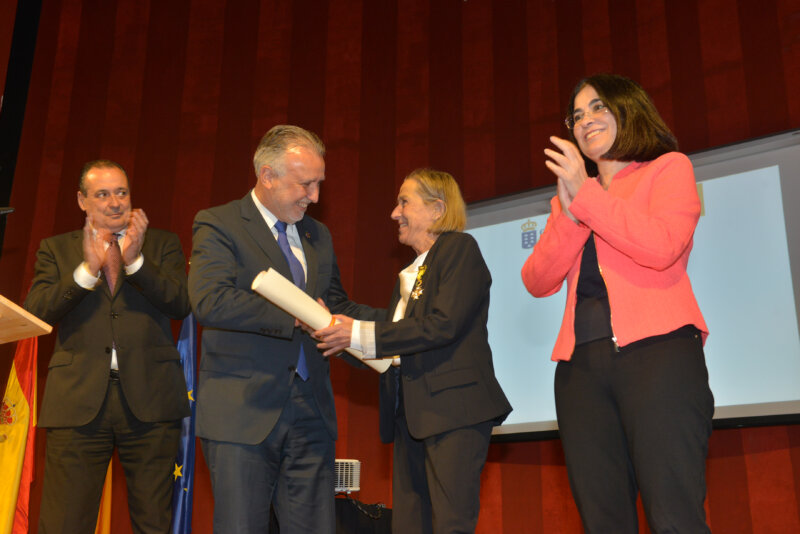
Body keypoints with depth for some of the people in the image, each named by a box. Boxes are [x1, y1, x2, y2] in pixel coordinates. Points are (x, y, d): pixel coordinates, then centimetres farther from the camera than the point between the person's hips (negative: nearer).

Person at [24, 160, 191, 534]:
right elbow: (34, 313, 0)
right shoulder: (56, 249, 14)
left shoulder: (162, 244, 13)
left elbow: (182, 305, -1)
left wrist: (135, 261, -14)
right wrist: (87, 269, -12)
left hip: (149, 401, 0)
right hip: (78, 403, 0)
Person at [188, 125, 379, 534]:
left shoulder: (318, 236, 19)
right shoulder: (218, 225, -2)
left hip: (312, 411, 5)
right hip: (244, 411, -5)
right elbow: (209, 301, -18)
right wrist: (295, 317, -20)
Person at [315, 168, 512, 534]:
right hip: (411, 414, 8)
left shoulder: (459, 248, -2)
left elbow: (443, 325, -16)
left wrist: (361, 334, -14)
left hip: (453, 407, -8)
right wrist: (343, 335, 5)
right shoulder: (409, 273, 24)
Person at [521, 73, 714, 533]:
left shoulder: (669, 168, 12)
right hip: (582, 361, 5)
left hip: (656, 349, -4)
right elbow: (538, 282, 11)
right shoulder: (570, 197, 25)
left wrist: (585, 194, -4)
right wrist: (570, 212, -1)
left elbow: (661, 246, -8)